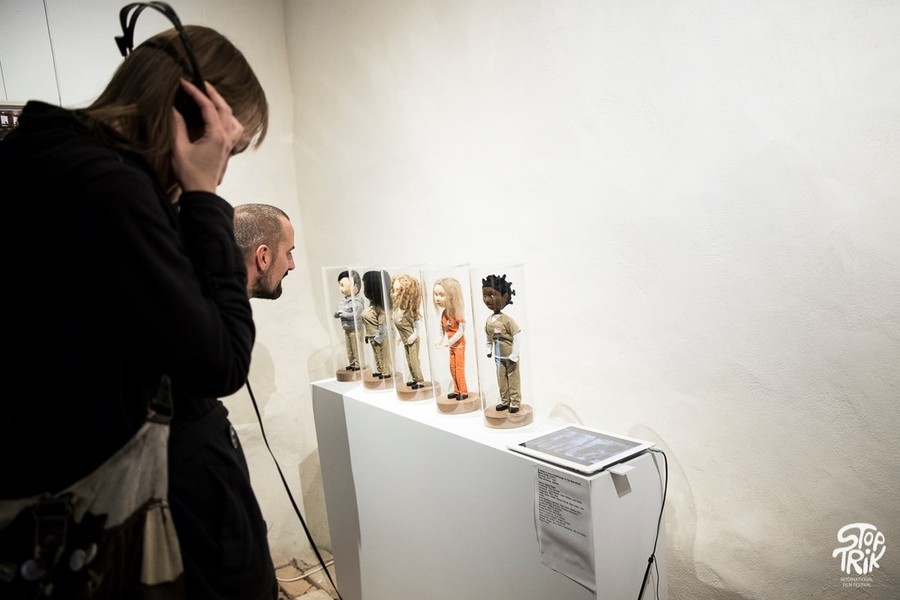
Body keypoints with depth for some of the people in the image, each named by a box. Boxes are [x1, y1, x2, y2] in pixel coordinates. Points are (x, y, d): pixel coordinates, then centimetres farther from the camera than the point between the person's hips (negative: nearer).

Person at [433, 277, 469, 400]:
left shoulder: (458, 312, -23)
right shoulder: (444, 313, -1)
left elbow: (461, 331, -25)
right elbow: (443, 330, 6)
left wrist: (448, 342, -27)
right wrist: (440, 340, -7)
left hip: (459, 344, -7)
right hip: (451, 345, 7)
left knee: (459, 368, -1)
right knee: (453, 368, 13)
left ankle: (464, 392, 9)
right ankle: (457, 390, 24)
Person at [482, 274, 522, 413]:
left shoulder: (507, 319, -22)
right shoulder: (489, 320, -2)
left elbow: (517, 335, -21)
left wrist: (514, 355, -20)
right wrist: (489, 349, 9)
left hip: (509, 356, -6)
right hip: (498, 357, 6)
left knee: (513, 379, 6)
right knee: (501, 380, 14)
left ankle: (515, 403, 16)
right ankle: (505, 401, 27)